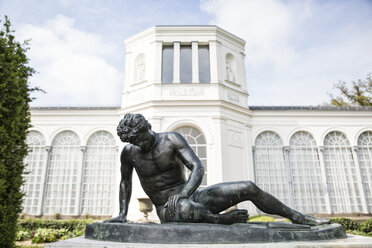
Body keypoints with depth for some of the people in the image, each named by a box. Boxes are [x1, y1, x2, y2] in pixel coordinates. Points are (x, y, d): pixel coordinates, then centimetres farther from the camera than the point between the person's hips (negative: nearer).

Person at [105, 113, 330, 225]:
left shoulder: (172, 139, -10)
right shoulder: (129, 152, -2)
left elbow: (198, 168, -20)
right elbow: (125, 183, 16)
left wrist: (182, 195, -35)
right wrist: (122, 214, 12)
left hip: (193, 197, 1)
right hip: (167, 211, 0)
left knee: (249, 188, -12)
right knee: (185, 209, -43)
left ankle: (298, 217, 7)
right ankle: (219, 220, -13)